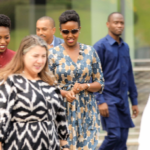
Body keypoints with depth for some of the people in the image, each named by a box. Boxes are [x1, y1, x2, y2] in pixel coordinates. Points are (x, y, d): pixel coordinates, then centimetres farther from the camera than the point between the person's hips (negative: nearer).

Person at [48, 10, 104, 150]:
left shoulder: (90, 52, 6)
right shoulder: (53, 54, 1)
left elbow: (100, 83, 9)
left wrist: (85, 86, -11)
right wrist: (64, 93, -16)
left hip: (87, 111, 2)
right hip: (63, 111, -2)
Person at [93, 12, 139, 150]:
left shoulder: (125, 47, 13)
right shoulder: (101, 46, -7)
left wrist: (134, 101, 17)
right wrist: (100, 101, -16)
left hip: (123, 99, 6)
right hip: (108, 98, -6)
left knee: (123, 138, 5)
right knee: (114, 135, -14)